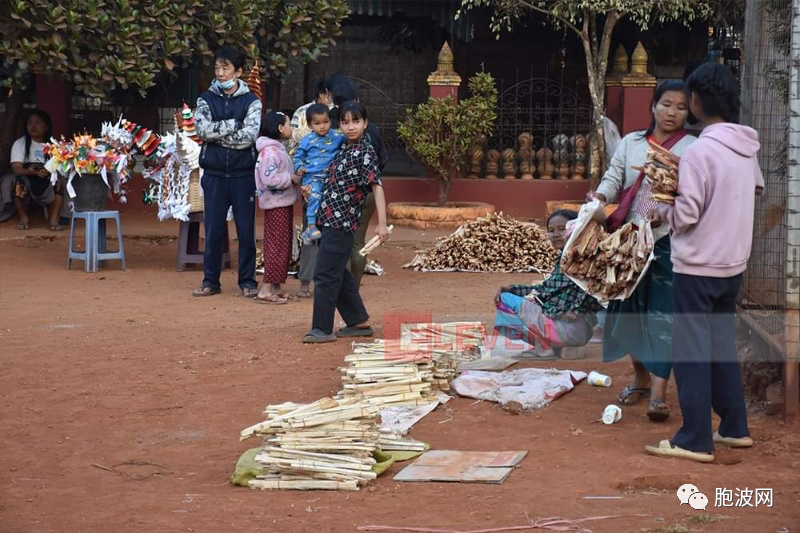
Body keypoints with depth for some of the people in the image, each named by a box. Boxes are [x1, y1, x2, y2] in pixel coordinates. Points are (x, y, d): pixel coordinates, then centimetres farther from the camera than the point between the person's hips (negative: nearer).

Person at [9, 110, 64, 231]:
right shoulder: (19, 143, -1)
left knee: (58, 183, -30)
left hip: (48, 181, 1)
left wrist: (50, 171, -34)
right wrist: (28, 171, -37)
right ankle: (24, 218, -18)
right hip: (27, 178, -1)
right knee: (19, 181, -34)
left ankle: (54, 219, -25)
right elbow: (16, 168, -14)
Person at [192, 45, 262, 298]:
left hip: (243, 174, -1)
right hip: (214, 174, 1)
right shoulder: (206, 99, 7)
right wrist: (234, 124, -10)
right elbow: (203, 129, -11)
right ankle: (211, 281, 13)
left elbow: (250, 135, -13)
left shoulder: (251, 101, 2)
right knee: (213, 229, 5)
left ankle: (247, 280, 12)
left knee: (246, 229, 3)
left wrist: (217, 135, -10)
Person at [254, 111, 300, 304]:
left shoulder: (277, 149, 16)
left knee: (282, 245, 13)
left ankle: (275, 286, 19)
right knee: (277, 245, -9)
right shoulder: (271, 151, -18)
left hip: (283, 203, 11)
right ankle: (266, 290, -7)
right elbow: (270, 179, -27)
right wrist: (291, 179, -18)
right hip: (276, 205, -11)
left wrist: (294, 177, 8)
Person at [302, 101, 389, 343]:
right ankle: (359, 322, 23)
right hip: (330, 220, 9)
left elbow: (377, 186, -18)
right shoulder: (344, 148, 14)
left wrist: (382, 223, -25)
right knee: (338, 274, 14)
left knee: (325, 275, -8)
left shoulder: (365, 152, -11)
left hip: (341, 221, -9)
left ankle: (322, 329, -2)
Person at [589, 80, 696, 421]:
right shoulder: (631, 143, 10)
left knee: (663, 315, -8)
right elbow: (613, 178, 6)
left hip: (668, 242, -4)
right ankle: (641, 378, 29)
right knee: (631, 308, 12)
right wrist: (599, 198, -15)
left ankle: (658, 393, -9)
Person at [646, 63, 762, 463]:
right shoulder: (747, 148, 5)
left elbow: (686, 214, -20)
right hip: (733, 264, 8)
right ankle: (734, 428, 25)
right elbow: (757, 188, 24)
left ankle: (695, 441, 2)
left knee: (691, 351, -1)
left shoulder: (700, 151, -20)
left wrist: (661, 208, -2)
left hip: (698, 266, -8)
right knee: (722, 346, 18)